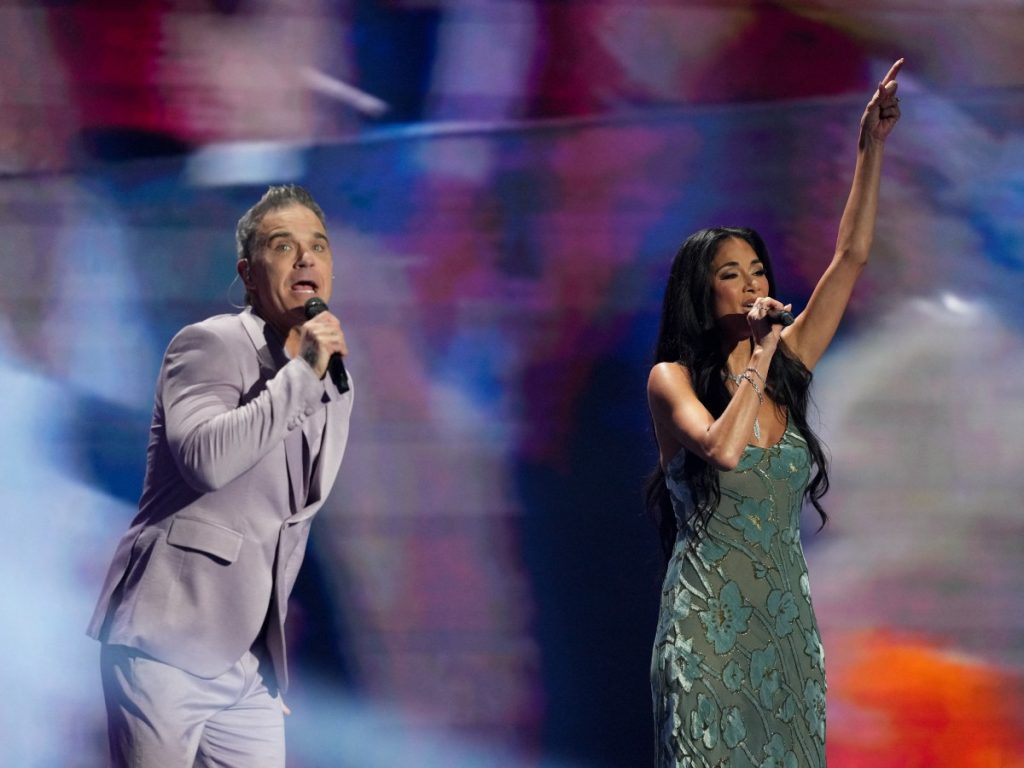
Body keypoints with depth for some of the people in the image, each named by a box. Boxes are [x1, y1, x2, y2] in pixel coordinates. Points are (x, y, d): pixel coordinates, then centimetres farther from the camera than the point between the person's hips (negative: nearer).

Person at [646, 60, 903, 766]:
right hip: (710, 621, -5)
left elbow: (851, 256, 6)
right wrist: (758, 359, -15)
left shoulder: (791, 367, 10)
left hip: (788, 619, 5)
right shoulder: (672, 380, -3)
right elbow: (723, 449, -22)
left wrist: (872, 146, 0)